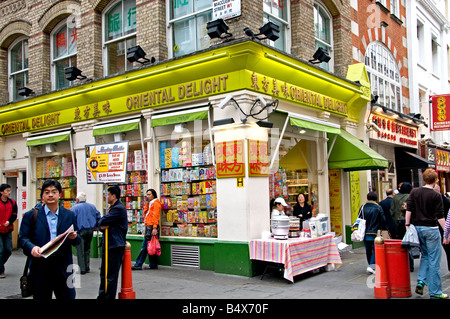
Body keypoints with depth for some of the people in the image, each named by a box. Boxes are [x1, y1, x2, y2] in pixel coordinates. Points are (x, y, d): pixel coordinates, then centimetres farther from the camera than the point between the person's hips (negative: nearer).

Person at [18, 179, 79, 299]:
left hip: (63, 268, 1)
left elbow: (77, 241, 11)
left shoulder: (69, 215, 10)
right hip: (40, 268, -1)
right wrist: (32, 247, -20)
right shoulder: (30, 215, 6)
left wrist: (74, 237, -13)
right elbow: (22, 238, 0)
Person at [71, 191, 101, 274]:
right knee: (87, 249, 17)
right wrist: (95, 226, 18)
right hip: (90, 230, 5)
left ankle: (82, 269, 3)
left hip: (80, 231, -5)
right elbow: (98, 217, 10)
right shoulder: (92, 207, 11)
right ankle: (87, 267, 18)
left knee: (80, 250, 3)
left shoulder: (74, 208, -3)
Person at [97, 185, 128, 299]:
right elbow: (100, 224, 16)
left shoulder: (119, 209, -15)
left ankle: (109, 297, 2)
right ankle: (102, 296, 29)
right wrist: (102, 226, -7)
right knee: (104, 272, 18)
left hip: (115, 246, -10)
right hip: (107, 245, 10)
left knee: (111, 275, -4)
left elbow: (102, 221, -19)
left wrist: (102, 222, 3)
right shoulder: (112, 208, 19)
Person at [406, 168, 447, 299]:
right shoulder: (436, 196, -9)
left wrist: (407, 225, 3)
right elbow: (440, 217, -10)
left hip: (417, 228, 5)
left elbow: (409, 210, 0)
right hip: (431, 229, -5)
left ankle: (421, 281, 7)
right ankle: (435, 292, 7)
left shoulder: (414, 192, 3)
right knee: (434, 261, 2)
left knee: (425, 255, 22)